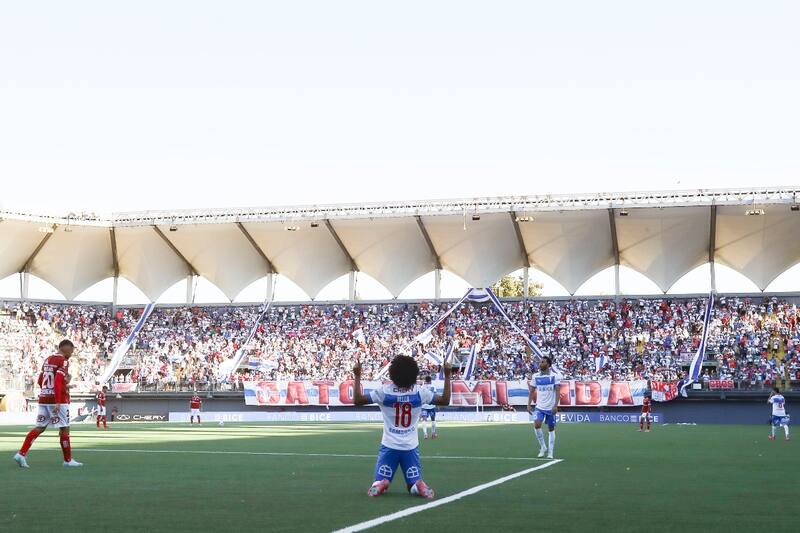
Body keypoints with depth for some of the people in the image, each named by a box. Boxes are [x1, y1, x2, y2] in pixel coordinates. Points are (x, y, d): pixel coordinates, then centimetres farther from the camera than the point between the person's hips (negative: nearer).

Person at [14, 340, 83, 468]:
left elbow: (40, 381, 20)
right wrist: (58, 403, -23)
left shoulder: (48, 360, 15)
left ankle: (21, 454, 0)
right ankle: (68, 460, 7)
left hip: (43, 399, 8)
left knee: (39, 427, 9)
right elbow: (58, 382, -21)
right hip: (57, 400, -8)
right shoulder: (63, 361, -10)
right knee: (64, 429, 1)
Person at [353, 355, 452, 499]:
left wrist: (357, 376, -2)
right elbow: (445, 400, 4)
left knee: (381, 481, 9)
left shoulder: (384, 391, -10)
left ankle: (380, 484, -26)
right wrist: (447, 376, 9)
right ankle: (419, 487, -24)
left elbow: (357, 400, -6)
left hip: (389, 446, -1)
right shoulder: (420, 392, -5)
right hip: (411, 447, 1)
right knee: (415, 482, 10)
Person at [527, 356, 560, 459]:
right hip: (539, 407, 2)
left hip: (551, 407, -2)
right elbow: (531, 391, 9)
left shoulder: (555, 376, -6)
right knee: (537, 425, -17)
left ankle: (550, 452, 13)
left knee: (551, 428, 5)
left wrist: (556, 405, -20)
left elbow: (558, 391, -10)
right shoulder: (535, 376, 3)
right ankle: (543, 447, 1)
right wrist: (529, 405, 0)